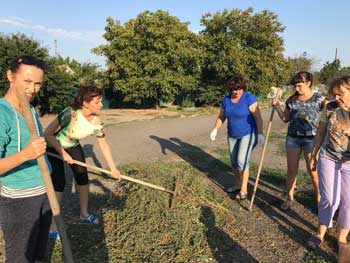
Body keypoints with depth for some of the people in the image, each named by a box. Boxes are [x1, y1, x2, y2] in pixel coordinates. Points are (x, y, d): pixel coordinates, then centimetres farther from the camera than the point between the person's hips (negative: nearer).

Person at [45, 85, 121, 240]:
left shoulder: (97, 121, -19)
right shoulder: (71, 114, -37)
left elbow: (104, 145, -8)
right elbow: (48, 133, -30)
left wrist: (113, 168, -8)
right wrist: (62, 153, -28)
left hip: (73, 147, 6)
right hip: (54, 147, -6)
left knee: (83, 178, 5)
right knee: (59, 184, -10)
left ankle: (84, 214, 27)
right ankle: (52, 228, 4)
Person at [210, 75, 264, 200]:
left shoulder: (249, 98, -17)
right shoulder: (226, 100, -1)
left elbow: (258, 117, -19)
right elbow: (221, 117, 7)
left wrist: (260, 133, -26)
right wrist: (215, 129, -7)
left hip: (248, 134, -6)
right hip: (232, 135, 6)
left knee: (242, 161, -13)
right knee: (234, 163, 10)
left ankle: (244, 190, 1)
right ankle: (239, 184, 29)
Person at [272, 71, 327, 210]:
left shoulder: (318, 98, -4)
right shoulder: (292, 99, 5)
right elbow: (285, 119, 11)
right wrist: (277, 106, -1)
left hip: (311, 138, -3)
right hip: (293, 137, 3)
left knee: (313, 171, 4)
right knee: (291, 169, 10)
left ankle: (320, 199, 24)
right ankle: (289, 197, 25)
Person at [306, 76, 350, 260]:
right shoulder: (330, 108, -5)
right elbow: (320, 133, 5)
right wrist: (314, 156, 8)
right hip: (327, 159, 1)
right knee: (329, 199, 2)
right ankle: (321, 233, 22)